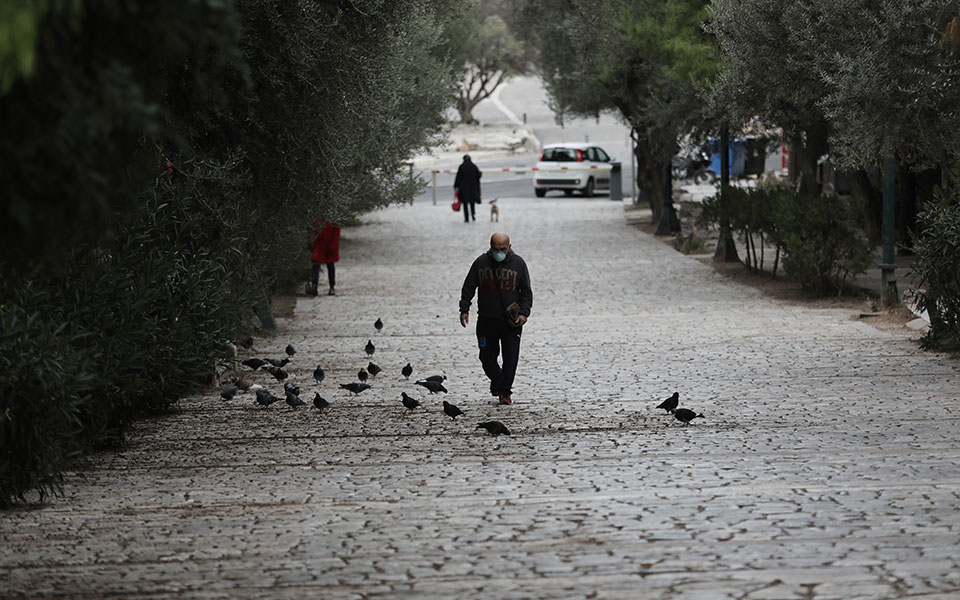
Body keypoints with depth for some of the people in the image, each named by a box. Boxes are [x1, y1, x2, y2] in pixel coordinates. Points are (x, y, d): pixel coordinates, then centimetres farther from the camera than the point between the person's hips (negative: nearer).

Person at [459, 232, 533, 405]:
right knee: (487, 357, 6)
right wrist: (464, 310, -1)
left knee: (511, 357, -6)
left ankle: (505, 392, 3)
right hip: (487, 319, 1)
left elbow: (526, 291, 3)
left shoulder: (518, 263, -2)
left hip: (511, 320, -1)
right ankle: (496, 380, 35)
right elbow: (468, 288, 7)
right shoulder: (481, 263, -1)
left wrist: (524, 312, -9)